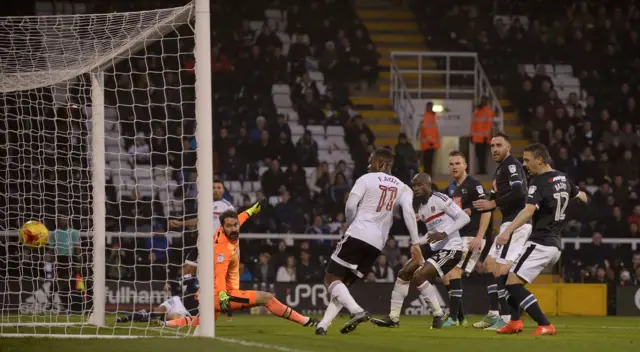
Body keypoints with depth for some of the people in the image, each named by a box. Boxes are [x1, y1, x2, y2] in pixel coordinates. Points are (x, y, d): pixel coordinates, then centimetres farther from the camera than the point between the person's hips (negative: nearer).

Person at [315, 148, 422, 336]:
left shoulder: (367, 179, 2)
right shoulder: (401, 187, 14)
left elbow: (350, 206, -6)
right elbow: (408, 212, -3)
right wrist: (415, 243, -8)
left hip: (357, 235, -6)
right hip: (377, 244, 6)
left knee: (332, 278, 0)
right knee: (345, 283, 16)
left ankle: (357, 311, -22)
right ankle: (323, 325, 5)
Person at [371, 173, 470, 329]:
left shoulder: (440, 199, -13)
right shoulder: (422, 209, 13)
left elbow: (465, 218, -17)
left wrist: (444, 234, -27)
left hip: (451, 249, -9)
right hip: (436, 249, 9)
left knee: (419, 276, -21)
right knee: (404, 273, 6)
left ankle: (439, 315, -6)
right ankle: (393, 317, 12)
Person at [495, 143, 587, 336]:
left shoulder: (539, 182, -14)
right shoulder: (562, 179, 11)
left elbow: (528, 211, -31)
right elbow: (581, 197, 31)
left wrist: (507, 231, -42)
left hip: (540, 243, -10)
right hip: (555, 244, 10)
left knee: (513, 283, -12)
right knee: (513, 278, 20)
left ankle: (545, 325, -17)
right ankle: (515, 322, 15)